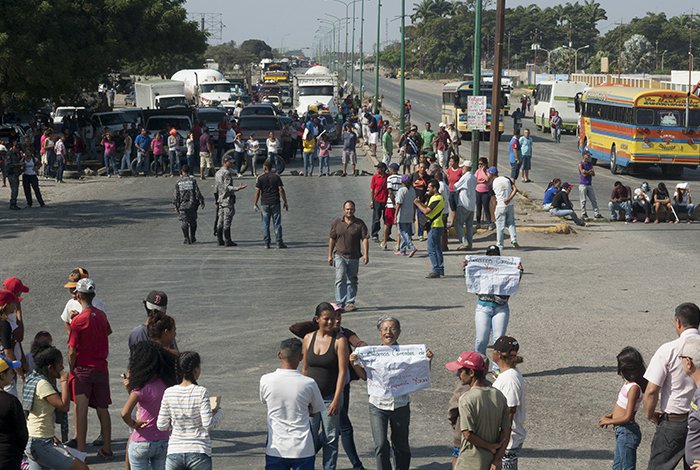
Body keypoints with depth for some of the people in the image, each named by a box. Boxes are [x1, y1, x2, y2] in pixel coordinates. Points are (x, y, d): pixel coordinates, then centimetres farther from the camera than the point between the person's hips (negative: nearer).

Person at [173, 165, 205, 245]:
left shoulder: (178, 183, -2)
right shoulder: (192, 180, -3)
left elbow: (176, 195, 0)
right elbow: (197, 192, -5)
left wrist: (176, 205, 7)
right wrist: (201, 202, 0)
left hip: (182, 205, -1)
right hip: (192, 205, 1)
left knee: (184, 223, 5)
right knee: (192, 222, 14)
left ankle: (187, 239, 2)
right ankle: (192, 238, 20)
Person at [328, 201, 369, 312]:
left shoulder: (360, 224, 3)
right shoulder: (336, 223, 7)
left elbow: (365, 239, -2)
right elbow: (332, 239, 11)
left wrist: (366, 254, -13)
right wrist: (330, 255, 8)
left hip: (354, 257, 1)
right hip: (340, 255, -1)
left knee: (352, 281, 7)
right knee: (341, 278, -13)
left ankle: (350, 303, 15)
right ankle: (340, 303, -13)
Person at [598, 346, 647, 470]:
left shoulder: (634, 388, -22)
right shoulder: (629, 383, 4)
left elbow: (627, 417, -24)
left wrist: (609, 421, -12)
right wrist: (612, 414, 6)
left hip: (627, 431, -10)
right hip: (622, 431, 10)